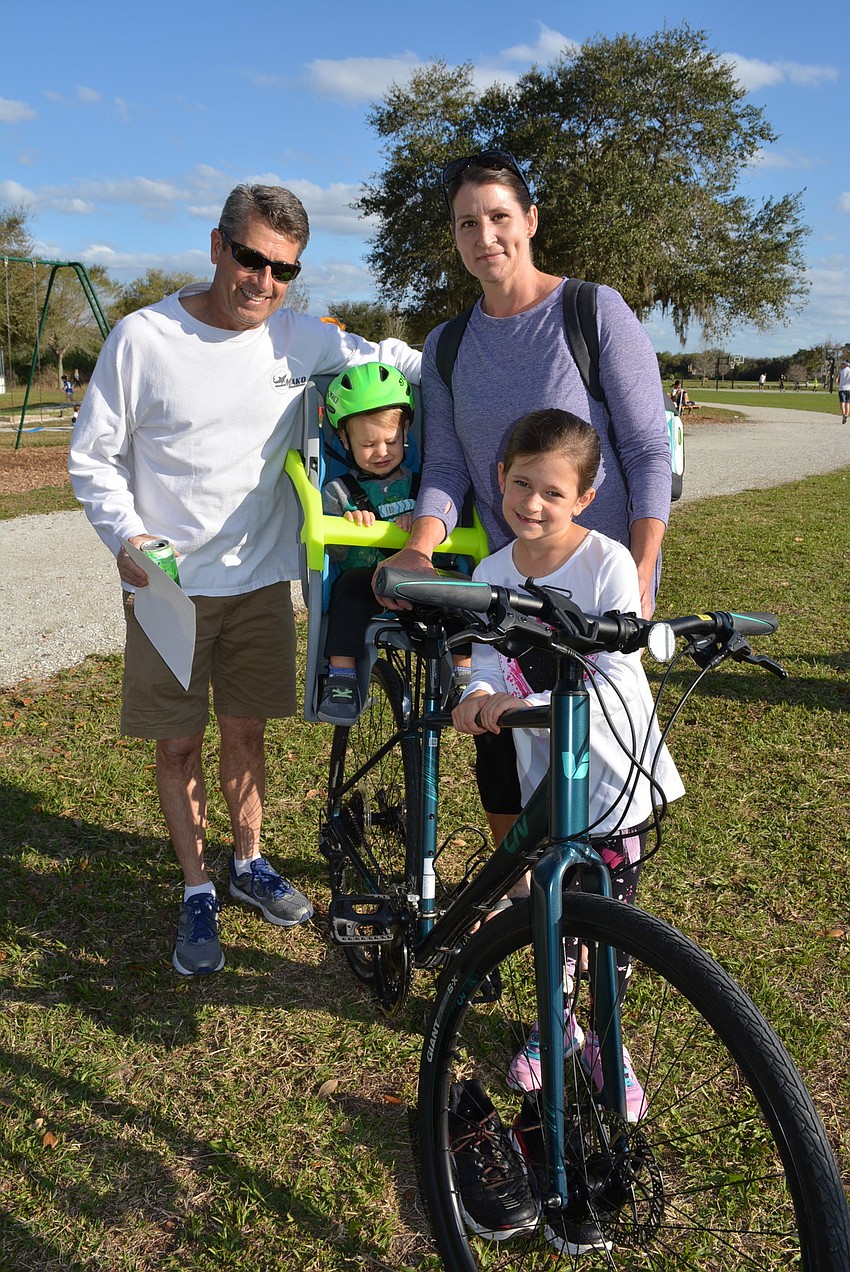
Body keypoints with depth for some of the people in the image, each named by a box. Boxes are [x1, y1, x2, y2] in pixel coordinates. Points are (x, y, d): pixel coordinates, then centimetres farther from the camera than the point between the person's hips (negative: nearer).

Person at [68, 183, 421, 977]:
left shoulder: (298, 337, -1)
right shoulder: (143, 338, -10)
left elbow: (387, 360, 15)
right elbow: (92, 456, -2)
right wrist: (126, 533, -18)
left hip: (260, 577, 3)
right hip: (168, 583, -2)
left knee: (246, 729, 14)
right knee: (179, 742, 7)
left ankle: (249, 864, 36)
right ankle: (197, 892, 25)